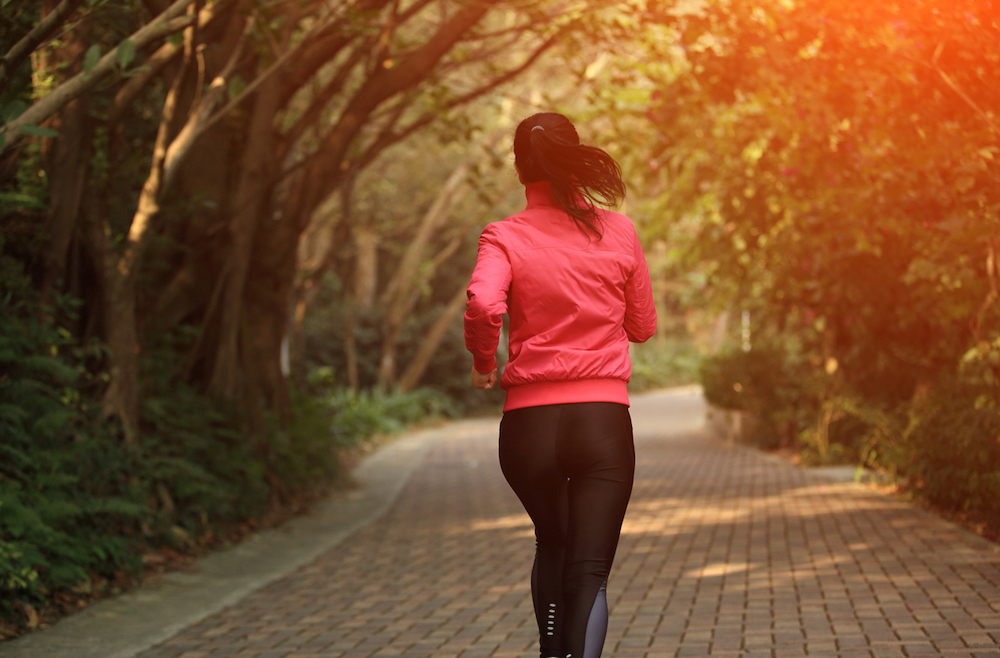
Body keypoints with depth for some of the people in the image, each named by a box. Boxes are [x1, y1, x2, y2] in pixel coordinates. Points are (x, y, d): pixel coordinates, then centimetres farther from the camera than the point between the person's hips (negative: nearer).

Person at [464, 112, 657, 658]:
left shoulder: (504, 237, -3)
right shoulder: (620, 232, 3)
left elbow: (483, 305, -23)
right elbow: (643, 327, 11)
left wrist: (483, 360, -4)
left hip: (528, 422, 1)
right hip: (604, 418, -1)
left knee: (552, 546, 26)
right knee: (589, 572, -1)